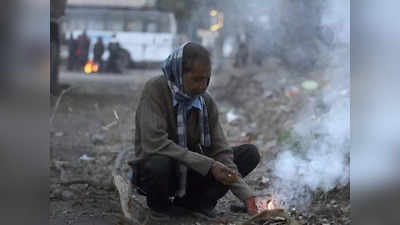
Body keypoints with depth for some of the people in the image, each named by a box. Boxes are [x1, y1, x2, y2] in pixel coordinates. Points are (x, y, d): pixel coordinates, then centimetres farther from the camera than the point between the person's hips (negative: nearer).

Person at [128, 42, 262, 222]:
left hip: (190, 172, 5)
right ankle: (160, 206, -5)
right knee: (159, 163, -40)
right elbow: (154, 143, -31)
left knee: (250, 153, -5)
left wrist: (247, 196, -19)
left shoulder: (206, 102, -5)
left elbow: (221, 151, -7)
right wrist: (207, 165, -32)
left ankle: (194, 201, 2)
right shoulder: (155, 90, -20)